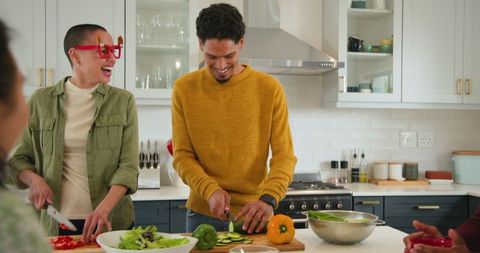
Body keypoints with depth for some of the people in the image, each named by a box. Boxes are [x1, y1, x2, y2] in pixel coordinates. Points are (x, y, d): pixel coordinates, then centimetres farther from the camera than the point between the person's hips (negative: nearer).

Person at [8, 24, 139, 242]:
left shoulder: (123, 101, -1)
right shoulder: (41, 101, 1)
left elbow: (129, 165, -8)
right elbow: (18, 159, 9)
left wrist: (103, 209, -22)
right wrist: (35, 180, -12)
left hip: (111, 223, 0)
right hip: (57, 224, 0)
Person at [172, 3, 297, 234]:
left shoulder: (270, 88, -6)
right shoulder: (184, 89, -4)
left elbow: (284, 154, -8)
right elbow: (182, 156, -3)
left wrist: (268, 198, -24)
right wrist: (210, 190, -19)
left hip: (253, 214, 0)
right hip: (203, 213, 1)